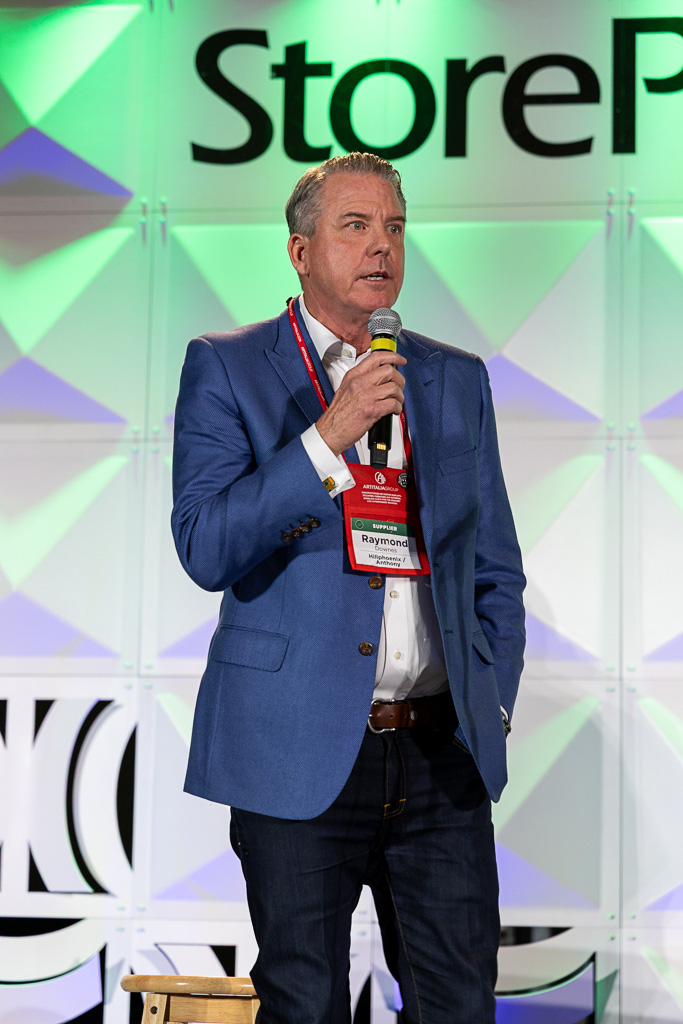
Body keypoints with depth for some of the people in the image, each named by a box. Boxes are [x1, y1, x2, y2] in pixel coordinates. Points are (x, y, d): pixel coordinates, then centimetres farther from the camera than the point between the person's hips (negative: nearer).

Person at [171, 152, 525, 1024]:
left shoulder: (457, 380, 13)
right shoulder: (225, 370, 1)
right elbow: (206, 549, -11)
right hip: (299, 751, -3)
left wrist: (494, 701, 8)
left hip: (443, 749, 3)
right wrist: (329, 436, -18)